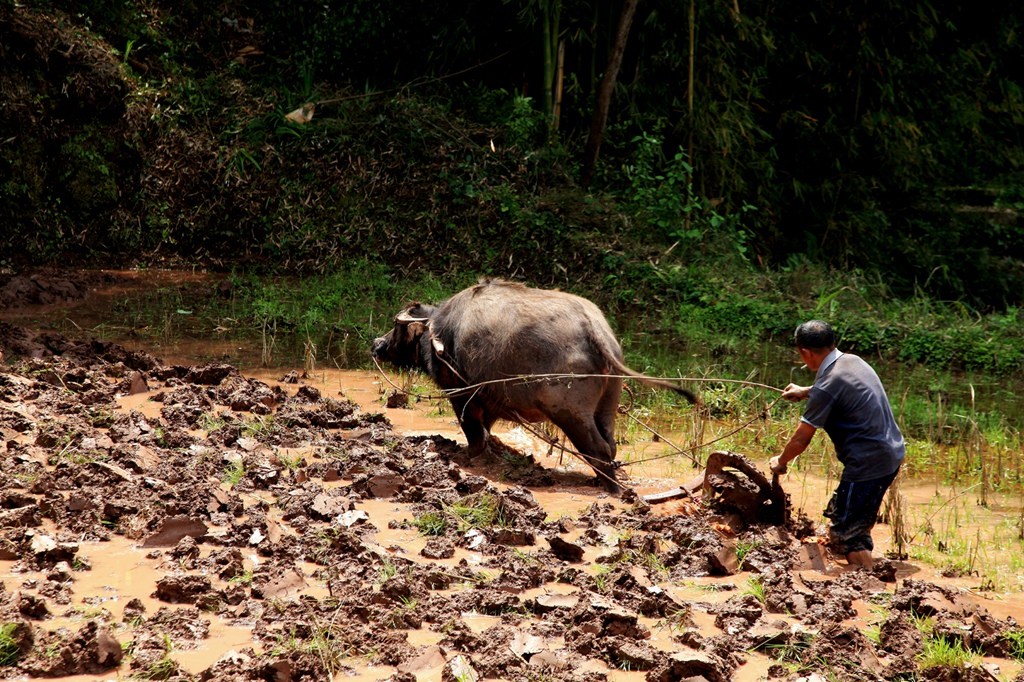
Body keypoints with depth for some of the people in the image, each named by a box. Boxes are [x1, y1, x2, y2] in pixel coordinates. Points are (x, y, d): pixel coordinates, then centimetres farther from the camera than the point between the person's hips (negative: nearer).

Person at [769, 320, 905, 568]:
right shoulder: (853, 361, 5)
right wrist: (805, 392, 41)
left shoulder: (826, 387, -20)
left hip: (869, 463, -10)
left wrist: (780, 462, 7)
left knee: (847, 534, 0)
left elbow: (801, 439, -11)